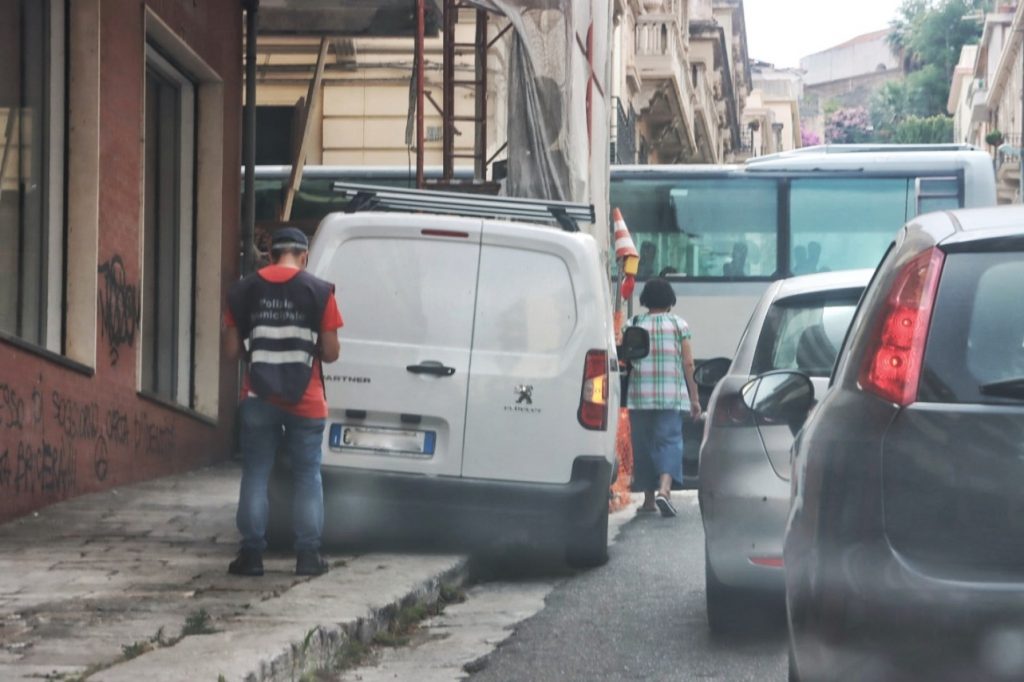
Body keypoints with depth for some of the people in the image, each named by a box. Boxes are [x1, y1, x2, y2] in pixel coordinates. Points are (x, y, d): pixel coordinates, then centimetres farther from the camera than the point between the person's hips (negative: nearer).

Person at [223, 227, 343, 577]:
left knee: (255, 475, 7)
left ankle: (251, 553, 5)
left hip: (258, 400, 1)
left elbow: (232, 349, 2)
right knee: (308, 477, 7)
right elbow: (330, 352, -5)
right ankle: (308, 554, 6)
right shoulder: (319, 291, -5)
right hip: (306, 403, -1)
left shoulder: (245, 290, 0)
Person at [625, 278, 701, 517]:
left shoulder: (635, 325, 5)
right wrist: (694, 398, 4)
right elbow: (688, 364, 0)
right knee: (669, 441, -3)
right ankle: (664, 489, -26)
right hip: (671, 396, -1)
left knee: (643, 444, 11)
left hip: (639, 396, 1)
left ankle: (649, 499, 15)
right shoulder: (678, 325, 3)